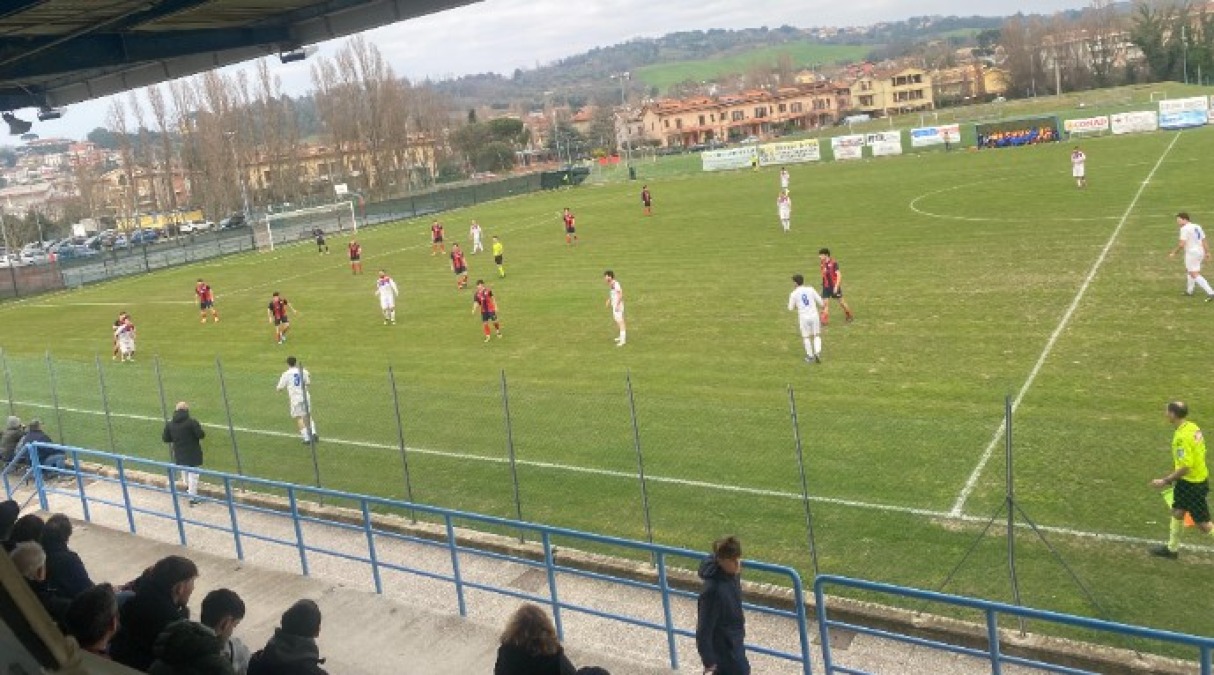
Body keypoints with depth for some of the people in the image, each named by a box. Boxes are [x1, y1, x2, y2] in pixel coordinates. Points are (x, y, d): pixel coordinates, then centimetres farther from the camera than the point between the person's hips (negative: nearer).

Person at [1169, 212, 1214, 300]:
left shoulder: (1185, 228, -13)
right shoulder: (1198, 227, 13)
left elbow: (1182, 244, -19)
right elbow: (1204, 241, 14)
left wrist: (1174, 253, -8)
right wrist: (1207, 253, 19)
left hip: (1191, 253, -9)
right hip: (1200, 252, 9)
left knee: (1195, 275, -9)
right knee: (1189, 270, 27)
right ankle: (1189, 291, 39)